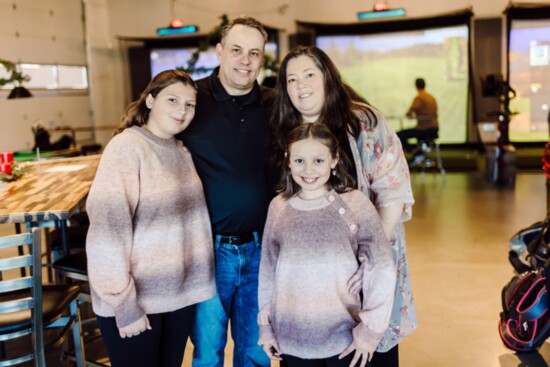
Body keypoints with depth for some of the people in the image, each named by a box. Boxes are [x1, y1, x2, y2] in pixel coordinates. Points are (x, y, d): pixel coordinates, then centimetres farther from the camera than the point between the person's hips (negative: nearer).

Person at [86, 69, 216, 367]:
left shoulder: (182, 151, 8)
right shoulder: (127, 147, -15)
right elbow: (108, 230, -20)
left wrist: (196, 283, 6)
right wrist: (125, 304, -20)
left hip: (180, 294, 7)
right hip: (135, 300, -6)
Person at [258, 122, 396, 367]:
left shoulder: (355, 204, -10)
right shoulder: (278, 207, -1)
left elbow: (381, 268, -7)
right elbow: (268, 269, 5)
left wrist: (371, 329, -7)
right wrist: (265, 325, 8)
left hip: (344, 337, -2)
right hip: (291, 337, 2)